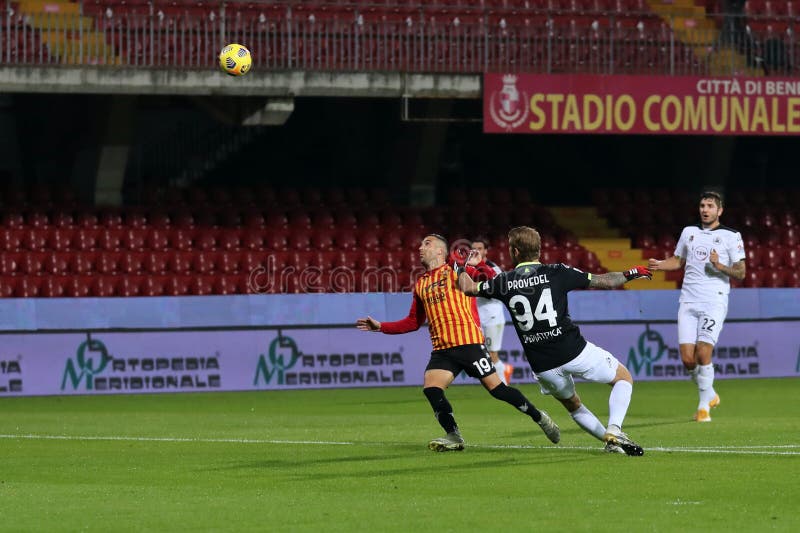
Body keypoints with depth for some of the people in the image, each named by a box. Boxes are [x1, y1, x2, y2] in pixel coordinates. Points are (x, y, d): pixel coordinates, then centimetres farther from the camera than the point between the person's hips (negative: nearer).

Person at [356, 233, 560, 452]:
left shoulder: (457, 271, 2)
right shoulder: (421, 284, 19)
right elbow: (413, 322, 26)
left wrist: (481, 266, -25)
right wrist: (381, 327, 20)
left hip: (469, 343, -6)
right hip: (442, 349, 6)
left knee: (496, 388, -5)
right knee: (431, 388, -15)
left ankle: (539, 417, 12)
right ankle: (454, 437, -4)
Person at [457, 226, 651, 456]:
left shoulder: (505, 282, 4)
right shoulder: (556, 273, -2)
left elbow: (468, 288, 19)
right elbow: (604, 282, 4)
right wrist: (630, 274, 21)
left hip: (542, 366, 3)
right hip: (574, 351, -3)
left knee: (572, 403, 30)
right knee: (624, 377, 16)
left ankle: (609, 439, 17)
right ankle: (614, 430, -6)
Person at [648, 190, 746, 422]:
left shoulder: (731, 236, 1)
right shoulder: (689, 232, 14)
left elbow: (740, 273, 0)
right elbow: (678, 261, 25)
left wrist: (720, 266, -17)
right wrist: (660, 265, 5)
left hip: (714, 301, -4)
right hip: (688, 301, 4)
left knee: (703, 353, -16)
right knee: (687, 358, -4)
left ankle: (704, 405, -2)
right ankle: (709, 395, 20)